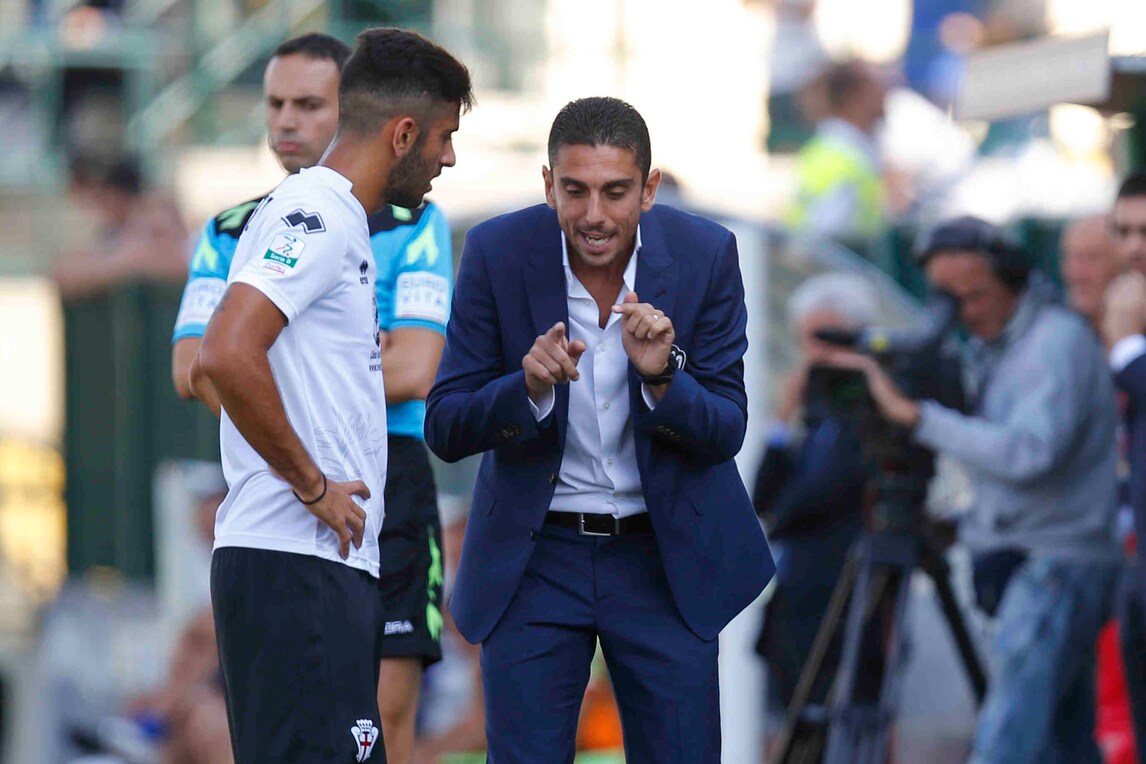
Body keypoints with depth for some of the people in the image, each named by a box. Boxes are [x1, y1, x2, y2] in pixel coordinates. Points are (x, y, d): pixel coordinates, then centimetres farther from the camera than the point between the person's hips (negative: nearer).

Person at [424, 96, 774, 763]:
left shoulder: (706, 254, -11)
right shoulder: (498, 252, -12)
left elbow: (726, 432, -8)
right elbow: (445, 430, -10)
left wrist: (662, 376, -29)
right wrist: (530, 387, -30)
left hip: (665, 557, 0)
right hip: (533, 556, 0)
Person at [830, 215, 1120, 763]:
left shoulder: (1059, 342, -14)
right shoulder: (987, 348, 15)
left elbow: (1026, 453, -27)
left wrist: (915, 414, -26)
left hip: (1055, 568, -9)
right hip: (1019, 565, 9)